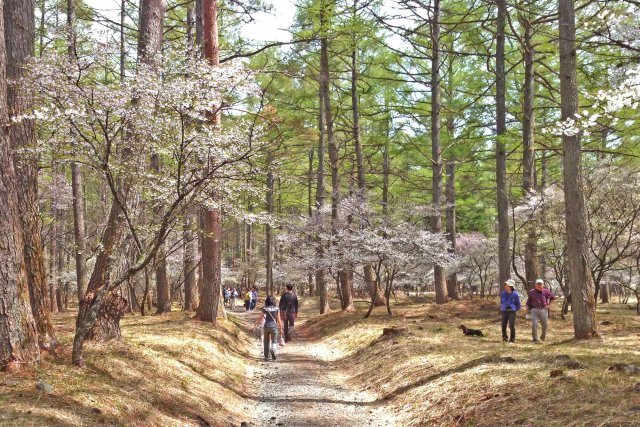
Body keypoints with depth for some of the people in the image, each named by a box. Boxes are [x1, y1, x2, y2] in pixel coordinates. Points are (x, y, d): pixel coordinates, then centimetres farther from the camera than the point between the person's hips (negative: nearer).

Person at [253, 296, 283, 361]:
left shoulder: (265, 309, -3)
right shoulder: (277, 309, -2)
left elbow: (260, 318, 2)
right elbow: (278, 320, 0)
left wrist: (255, 325, 18)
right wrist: (280, 328, 9)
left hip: (266, 326, 1)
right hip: (274, 326, -1)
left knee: (266, 342, 14)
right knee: (274, 341, 8)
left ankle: (266, 357, 16)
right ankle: (273, 349, -25)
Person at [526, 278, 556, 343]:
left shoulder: (546, 291, 4)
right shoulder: (532, 292, 5)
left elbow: (552, 297, 19)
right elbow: (528, 303, 11)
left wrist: (548, 304, 10)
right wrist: (527, 311, 7)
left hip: (543, 310, 1)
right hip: (534, 310, -1)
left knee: (545, 325, 10)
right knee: (534, 324, -13)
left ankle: (543, 337, 32)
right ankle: (535, 339, -8)